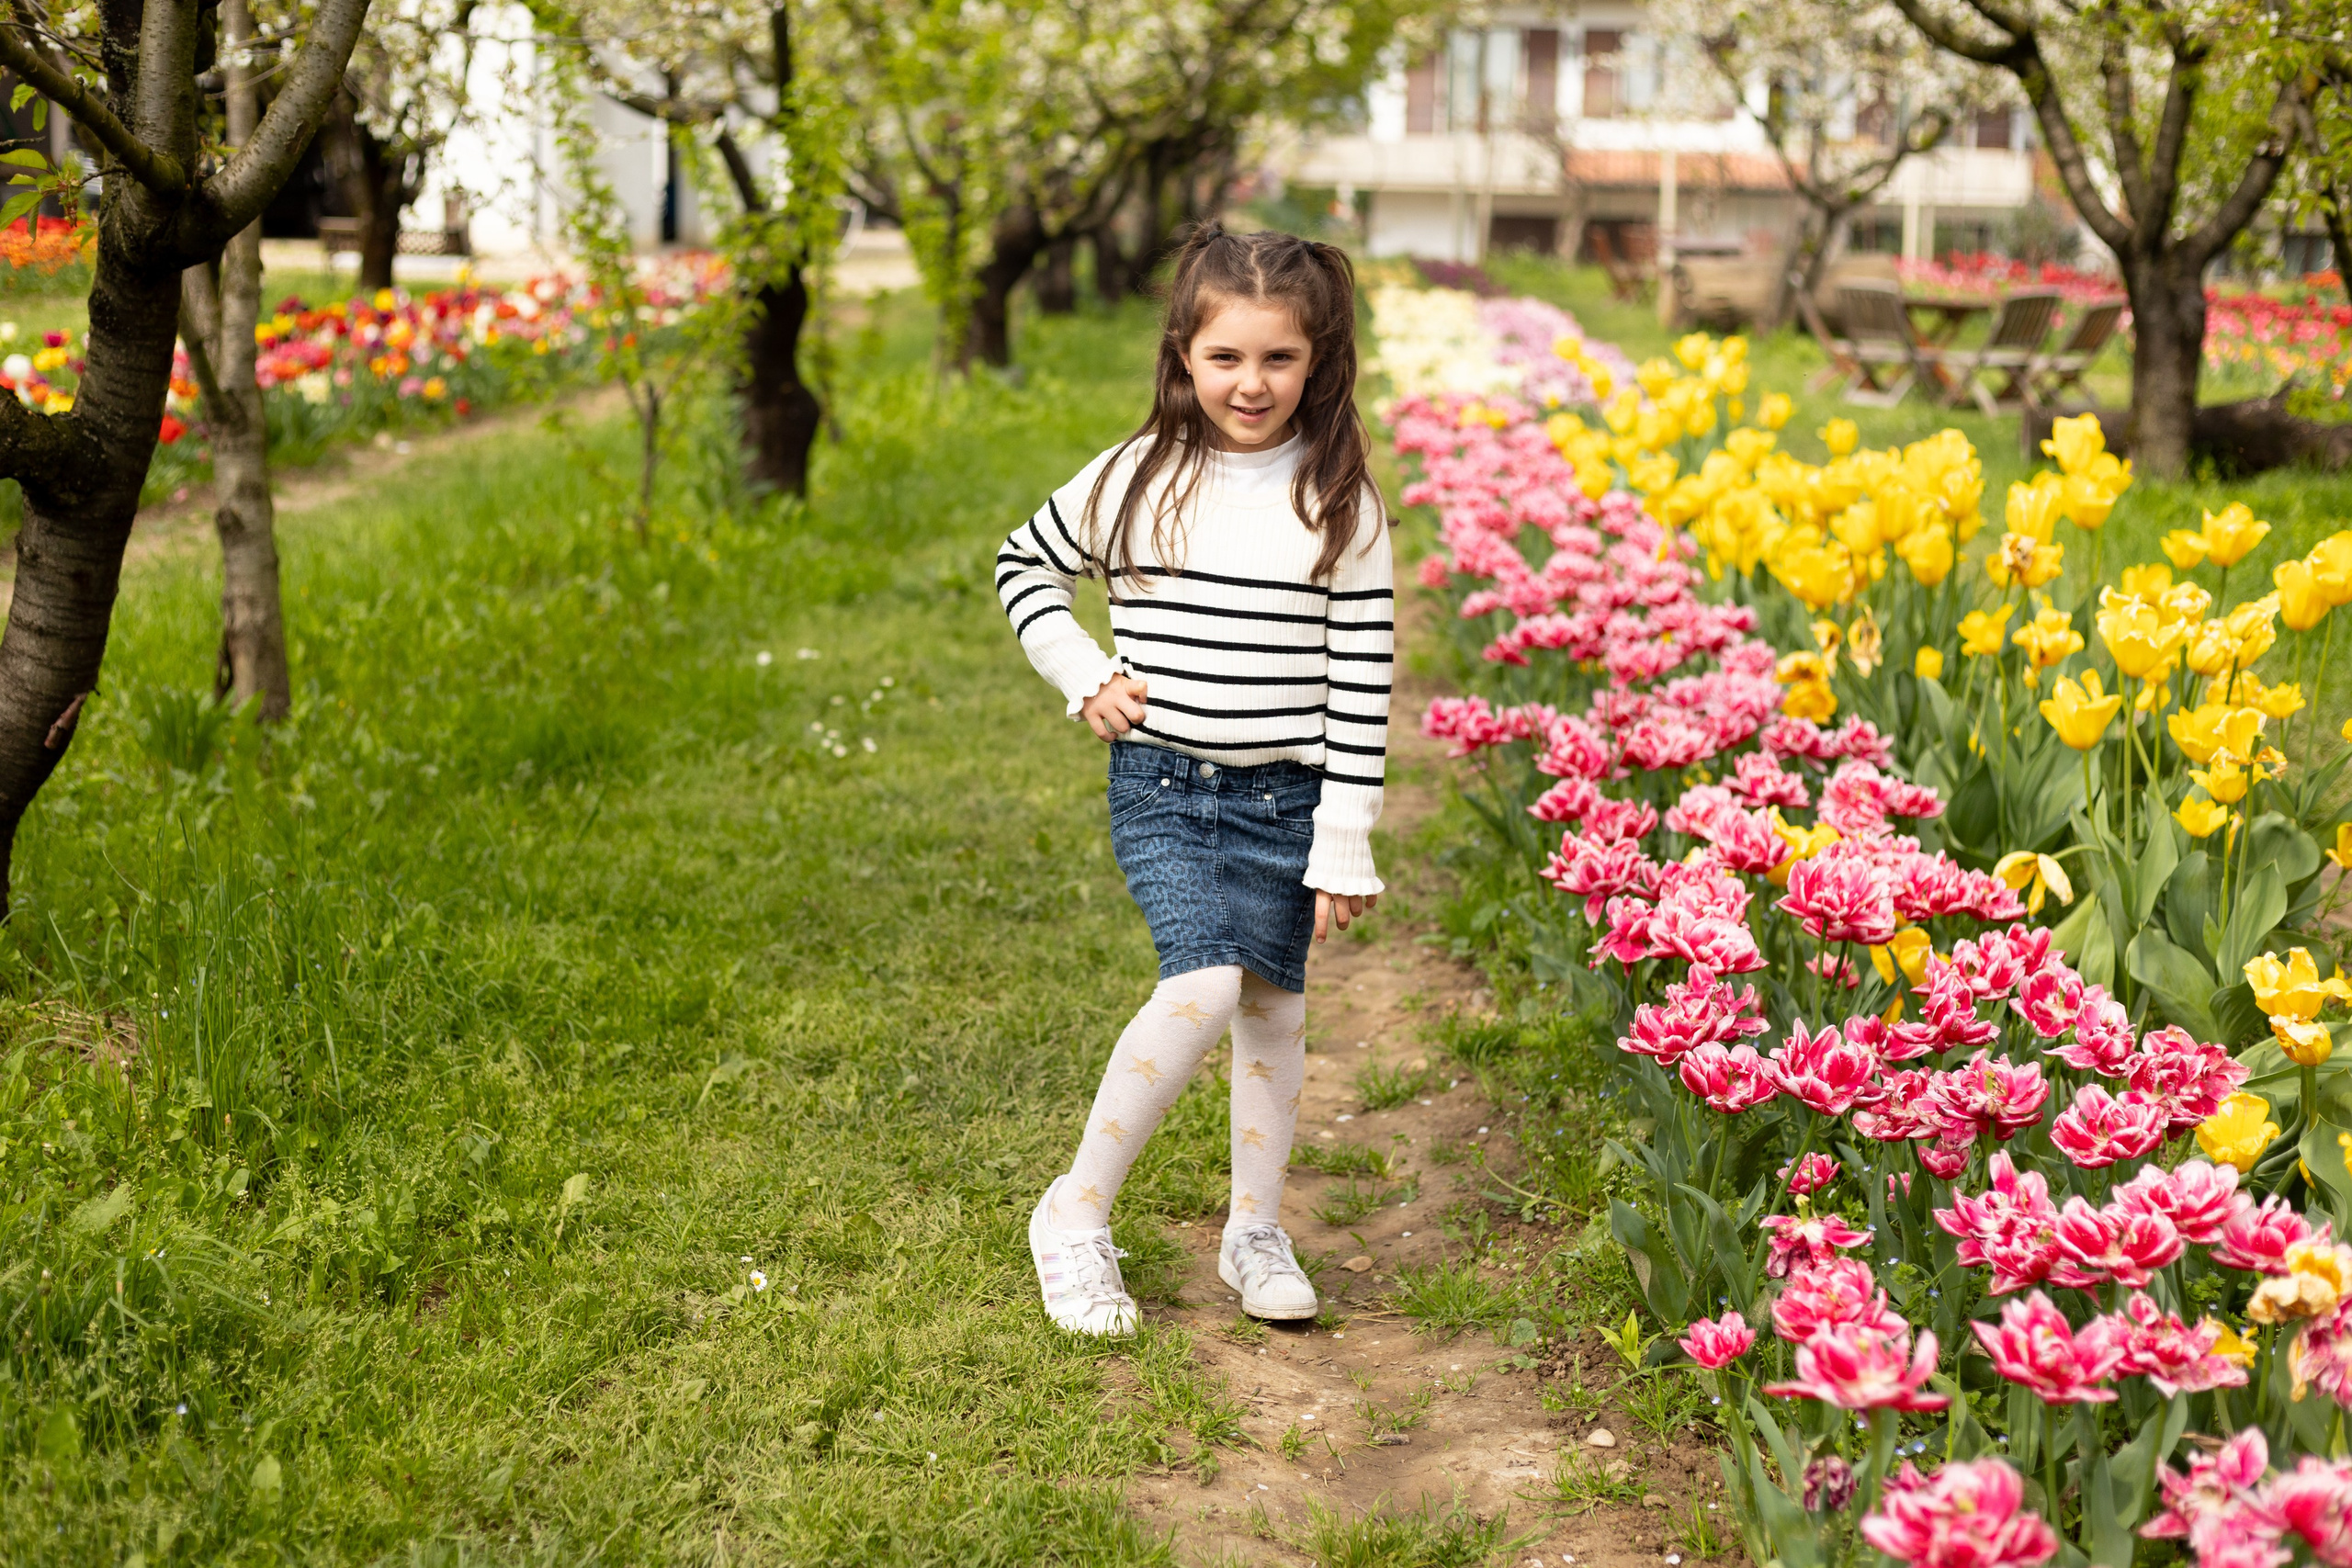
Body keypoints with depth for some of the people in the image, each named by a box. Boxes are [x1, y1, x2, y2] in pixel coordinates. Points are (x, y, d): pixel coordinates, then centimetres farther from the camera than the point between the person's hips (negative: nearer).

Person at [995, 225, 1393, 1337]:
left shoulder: (1342, 506, -4)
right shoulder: (1138, 477, -2)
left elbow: (1362, 683, -3)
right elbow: (1023, 567, 14)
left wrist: (1344, 848, -5)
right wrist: (1083, 675, -1)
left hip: (1284, 798, 1)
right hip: (1162, 786, -1)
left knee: (1274, 1007, 10)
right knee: (1205, 987, -18)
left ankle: (1254, 1232, 29)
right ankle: (1077, 1211, -3)